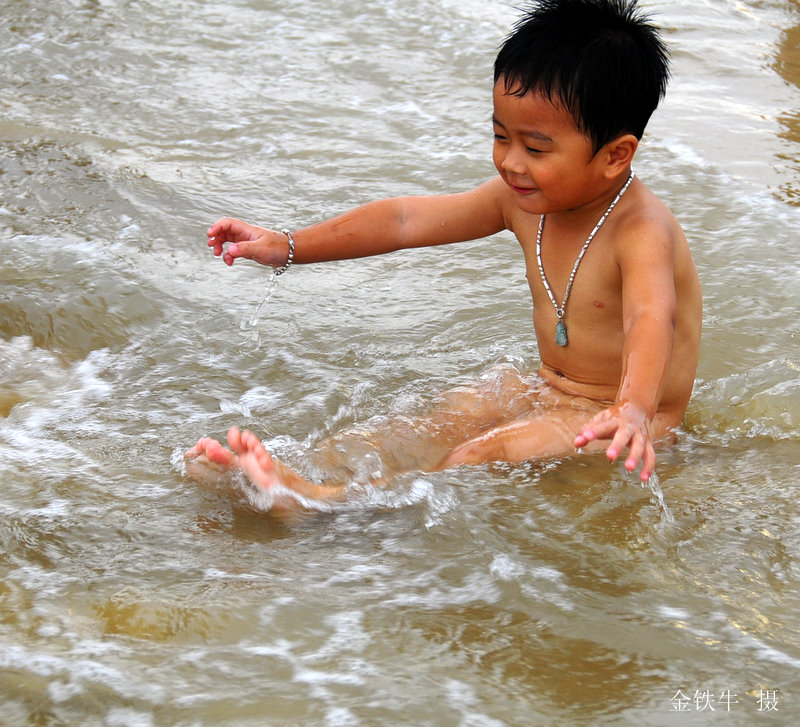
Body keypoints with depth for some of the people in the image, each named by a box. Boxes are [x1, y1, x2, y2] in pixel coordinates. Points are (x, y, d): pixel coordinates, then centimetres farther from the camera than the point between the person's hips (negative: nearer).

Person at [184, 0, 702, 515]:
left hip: (608, 420, -8)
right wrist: (290, 247, 5)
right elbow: (407, 220, 4)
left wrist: (634, 410, -66)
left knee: (489, 452, -28)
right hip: (550, 391, 8)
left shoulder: (641, 231, -26)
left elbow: (650, 317, -45)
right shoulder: (524, 200, -2)